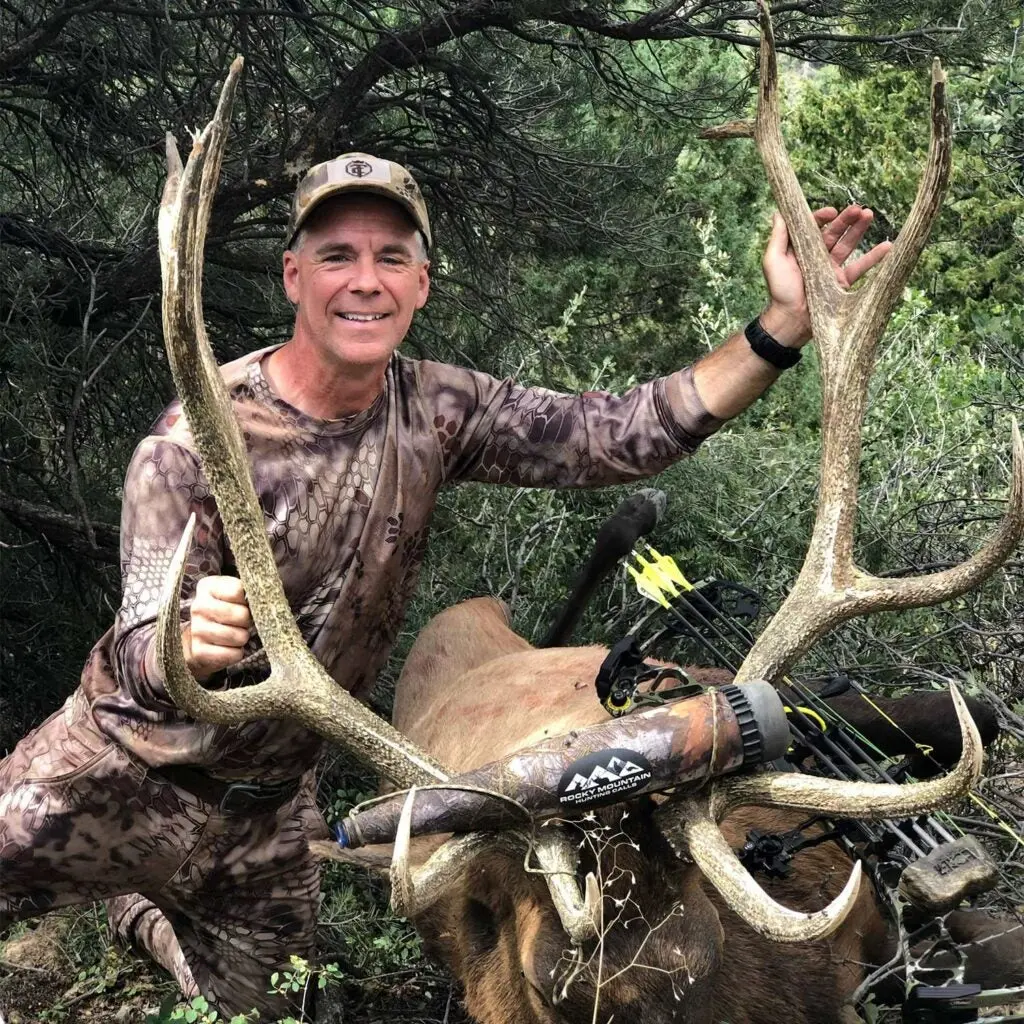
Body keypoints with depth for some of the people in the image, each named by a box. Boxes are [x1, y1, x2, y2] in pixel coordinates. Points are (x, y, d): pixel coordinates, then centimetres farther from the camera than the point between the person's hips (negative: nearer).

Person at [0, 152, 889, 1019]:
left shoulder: (435, 410, -11)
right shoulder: (199, 438, -24)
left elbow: (616, 436, -19)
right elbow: (140, 658, -28)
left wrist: (784, 326, -29)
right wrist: (188, 647, -54)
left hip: (271, 801, 4)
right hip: (121, 777, -4)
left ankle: (136, 909, 46)